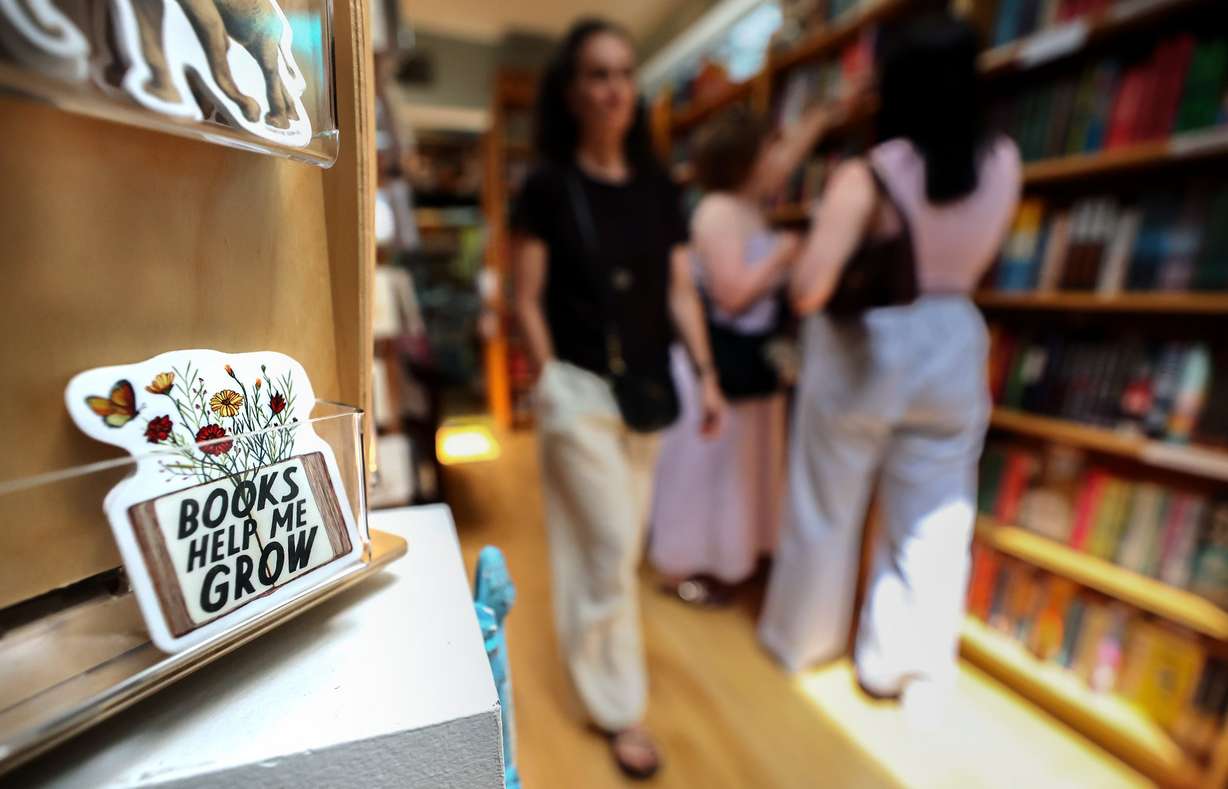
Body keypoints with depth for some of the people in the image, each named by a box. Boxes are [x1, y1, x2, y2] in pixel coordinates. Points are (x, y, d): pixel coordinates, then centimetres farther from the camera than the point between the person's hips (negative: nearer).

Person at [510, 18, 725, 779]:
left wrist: (707, 375, 0)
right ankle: (620, 707, 19)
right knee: (609, 544, -2)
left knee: (625, 539, 15)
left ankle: (593, 646, 43)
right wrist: (551, 381, -11)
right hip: (579, 387, -5)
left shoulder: (659, 188, 9)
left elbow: (680, 293, 7)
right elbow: (529, 300, -4)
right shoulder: (548, 187, -3)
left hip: (646, 386, 5)